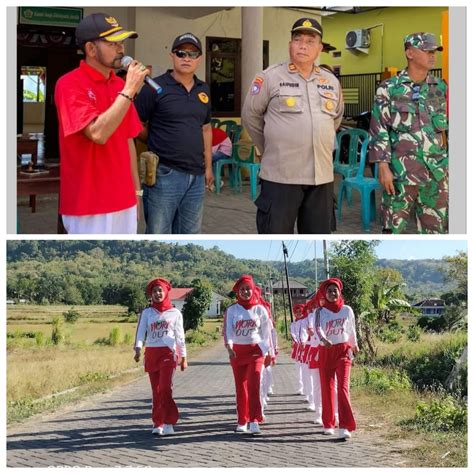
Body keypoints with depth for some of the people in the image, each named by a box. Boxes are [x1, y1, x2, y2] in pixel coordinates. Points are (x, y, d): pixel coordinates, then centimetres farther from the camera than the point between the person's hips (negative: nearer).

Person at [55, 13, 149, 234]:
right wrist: (129, 90, -20)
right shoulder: (70, 85, -12)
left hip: (123, 201, 7)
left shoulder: (120, 85, 9)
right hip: (90, 205, -6)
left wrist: (136, 190, 15)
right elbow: (98, 133, -24)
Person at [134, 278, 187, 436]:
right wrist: (138, 348, -21)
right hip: (151, 354, 2)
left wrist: (183, 357, 8)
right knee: (156, 390, 5)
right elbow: (141, 332, -4)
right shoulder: (146, 313, 8)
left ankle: (168, 424, -12)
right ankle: (158, 424, 11)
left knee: (165, 388, -14)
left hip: (168, 353, -2)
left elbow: (180, 336, 9)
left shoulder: (174, 313, 6)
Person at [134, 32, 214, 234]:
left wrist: (208, 166, 17)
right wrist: (159, 144, 1)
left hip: (196, 176, 6)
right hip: (164, 174, -6)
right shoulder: (156, 87, -8)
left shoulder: (203, 90, 11)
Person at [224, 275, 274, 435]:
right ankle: (242, 422, 17)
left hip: (255, 350, -1)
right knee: (240, 387, 7)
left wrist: (269, 351, 7)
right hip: (237, 351, 1)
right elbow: (228, 330, -9)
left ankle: (254, 421, -18)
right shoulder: (232, 310, 2)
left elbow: (266, 331, 7)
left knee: (253, 384, -16)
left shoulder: (259, 309, 3)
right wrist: (229, 347, -26)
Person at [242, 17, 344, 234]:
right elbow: (251, 115, 3)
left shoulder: (332, 82, 11)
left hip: (322, 176, 5)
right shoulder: (270, 77, -4)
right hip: (281, 176, -5)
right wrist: (270, 149, 8)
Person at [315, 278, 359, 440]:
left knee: (343, 387, -14)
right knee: (327, 388, 7)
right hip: (325, 352, 1)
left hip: (343, 351, -1)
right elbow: (318, 328, -20)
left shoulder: (347, 310, 3)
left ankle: (345, 427, -18)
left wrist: (354, 345, 29)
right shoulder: (320, 311, -1)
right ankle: (328, 424, 22)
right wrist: (323, 339, -40)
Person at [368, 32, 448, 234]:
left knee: (436, 229, 7)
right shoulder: (389, 89, -3)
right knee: (394, 228, 0)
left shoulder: (440, 88, 9)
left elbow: (448, 127, 15)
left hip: (437, 172, 4)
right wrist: (383, 167, -12)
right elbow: (379, 131, -5)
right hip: (401, 171, -4)